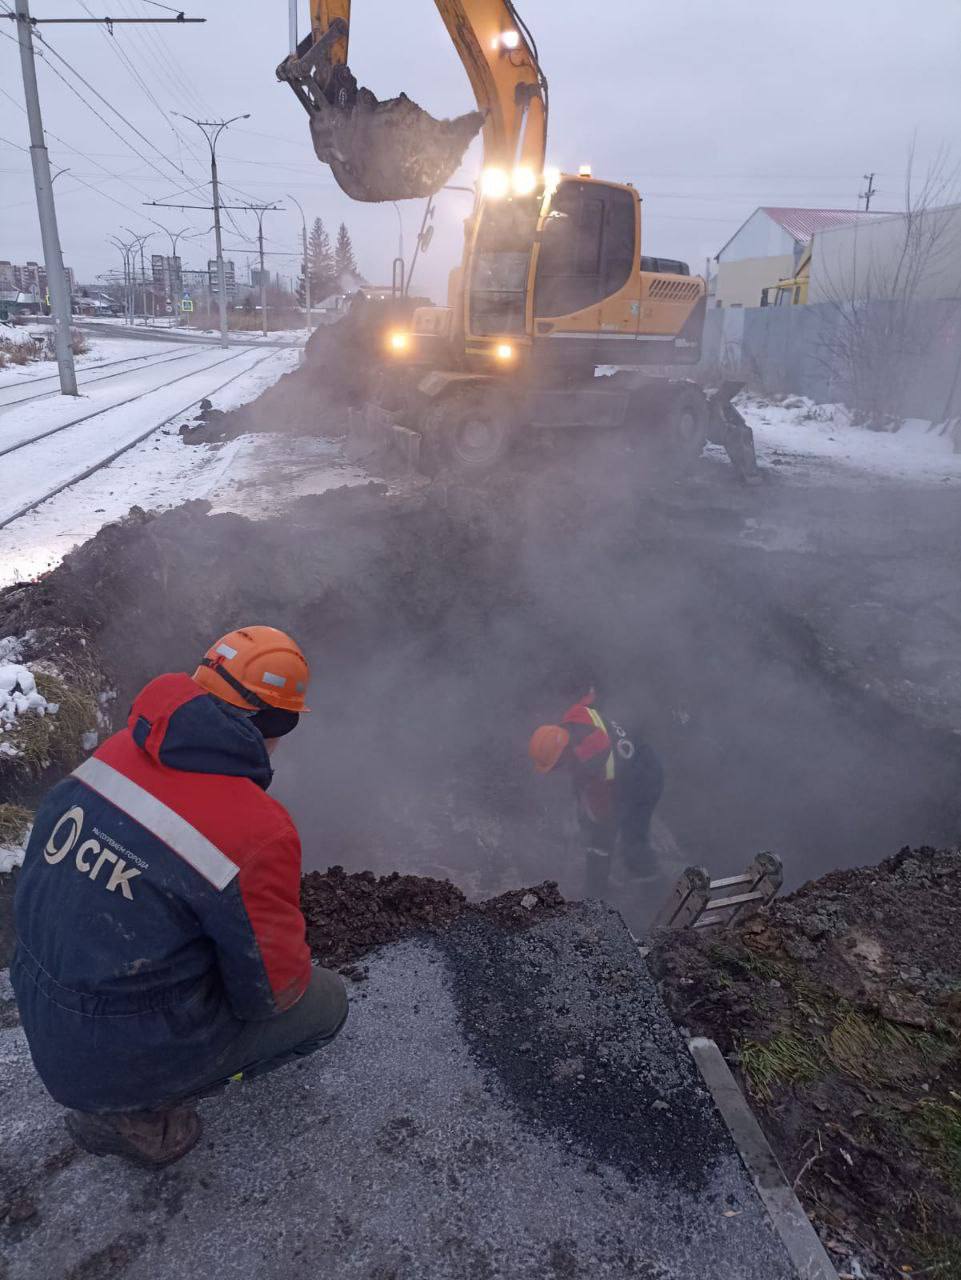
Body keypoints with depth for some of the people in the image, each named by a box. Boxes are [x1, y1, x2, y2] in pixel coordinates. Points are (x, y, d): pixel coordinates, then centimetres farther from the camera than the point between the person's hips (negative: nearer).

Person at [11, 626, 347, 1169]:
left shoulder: (114, 754, -9)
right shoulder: (259, 832, -29)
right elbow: (271, 990, -17)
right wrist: (295, 961, 8)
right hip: (125, 1058, -6)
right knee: (327, 999, 9)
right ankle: (135, 1111, 9)